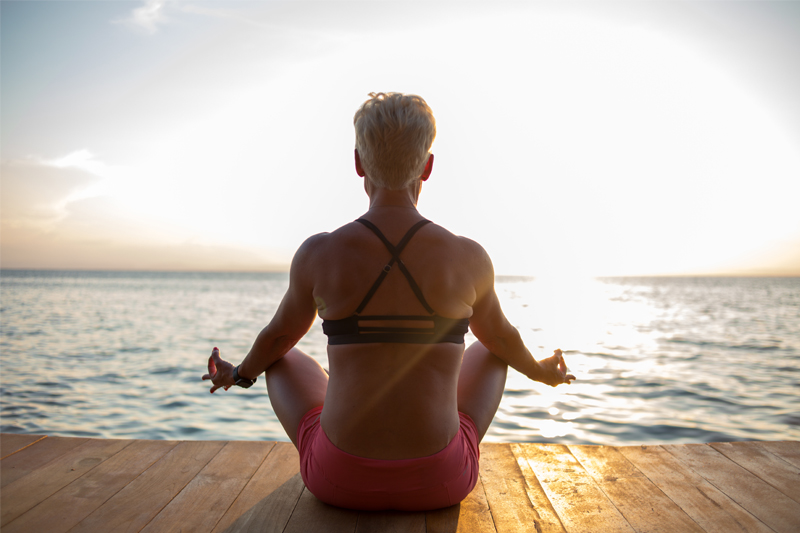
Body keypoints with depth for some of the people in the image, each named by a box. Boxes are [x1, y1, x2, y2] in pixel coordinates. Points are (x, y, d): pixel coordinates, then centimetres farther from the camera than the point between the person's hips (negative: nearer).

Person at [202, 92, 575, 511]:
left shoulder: (317, 255, -11)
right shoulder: (469, 258, -10)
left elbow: (278, 337, 8)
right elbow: (501, 338, 10)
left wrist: (240, 374, 32)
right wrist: (539, 371, 34)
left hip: (340, 480, 0)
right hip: (439, 483, 1)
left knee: (283, 359, 27)